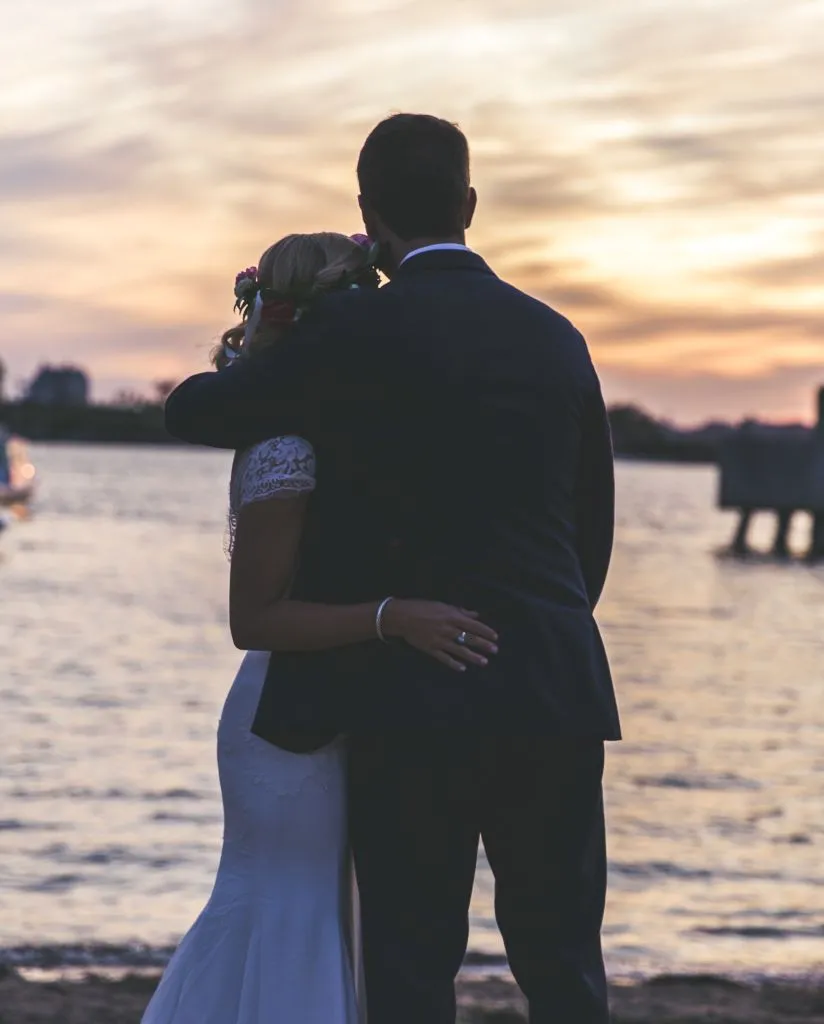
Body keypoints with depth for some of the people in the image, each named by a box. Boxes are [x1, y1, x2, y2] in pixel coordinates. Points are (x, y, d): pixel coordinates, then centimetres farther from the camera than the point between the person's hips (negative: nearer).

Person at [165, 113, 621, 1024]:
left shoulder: (357, 329, -6)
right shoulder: (556, 338, 10)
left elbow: (193, 412, 2)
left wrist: (245, 366, 25)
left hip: (414, 700, -4)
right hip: (556, 698, 4)